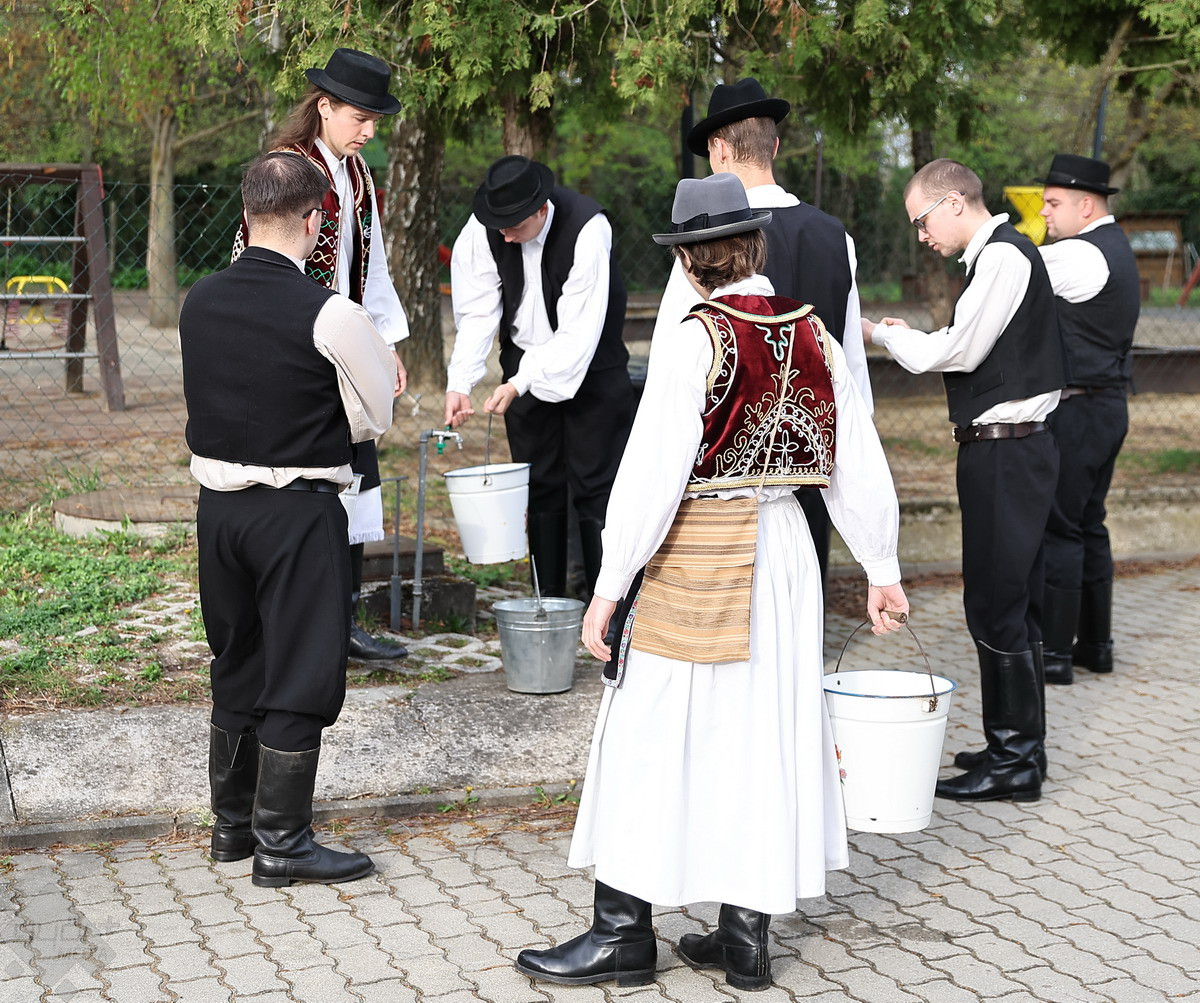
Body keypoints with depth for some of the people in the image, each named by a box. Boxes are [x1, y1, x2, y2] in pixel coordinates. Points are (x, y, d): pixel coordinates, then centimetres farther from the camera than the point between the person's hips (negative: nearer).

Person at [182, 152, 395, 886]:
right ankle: (283, 843, 13)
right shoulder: (330, 314, -16)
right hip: (298, 510, -6)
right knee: (301, 676, 5)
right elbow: (377, 417, -7)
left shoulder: (200, 301, 1)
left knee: (236, 664, 19)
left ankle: (232, 823, 31)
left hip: (218, 502, 6)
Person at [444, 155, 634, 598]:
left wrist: (519, 384, -32)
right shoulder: (483, 230, -14)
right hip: (527, 367, 4)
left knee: (595, 487, -4)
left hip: (589, 366, -4)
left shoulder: (587, 229, -28)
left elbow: (578, 331, -28)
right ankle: (548, 606, 16)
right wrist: (459, 383, -24)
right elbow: (478, 313, -12)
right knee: (540, 487, 8)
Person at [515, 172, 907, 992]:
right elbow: (859, 461, 7)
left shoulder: (698, 338, -13)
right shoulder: (810, 333, 4)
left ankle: (624, 932, 12)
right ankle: (746, 936, 19)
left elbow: (653, 470, -17)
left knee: (655, 736, 4)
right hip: (785, 549, 6)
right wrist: (883, 568, 15)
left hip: (701, 556, -6)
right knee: (763, 734, 12)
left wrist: (610, 586, -13)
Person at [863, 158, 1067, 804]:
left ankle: (1014, 763, 2)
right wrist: (914, 339, 8)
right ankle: (1018, 746, 25)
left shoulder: (1003, 256, -14)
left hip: (1005, 454, -10)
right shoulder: (998, 254, 17)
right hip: (1008, 451, 10)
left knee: (996, 605, -6)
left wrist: (883, 335, -5)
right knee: (1014, 603, 15)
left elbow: (960, 350, -18)